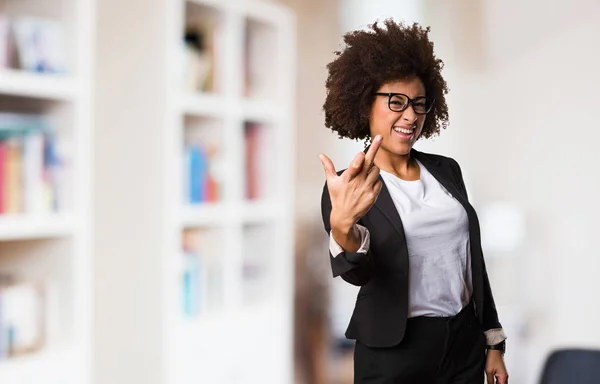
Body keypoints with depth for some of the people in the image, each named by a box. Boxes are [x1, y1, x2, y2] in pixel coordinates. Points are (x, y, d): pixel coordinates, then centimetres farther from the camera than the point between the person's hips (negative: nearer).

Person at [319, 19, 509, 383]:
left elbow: (472, 258, 11)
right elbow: (357, 274, -23)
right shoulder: (347, 187, -8)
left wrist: (494, 343, 11)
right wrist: (342, 225, -44)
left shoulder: (447, 169, 5)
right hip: (394, 353, -4)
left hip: (466, 342, 4)